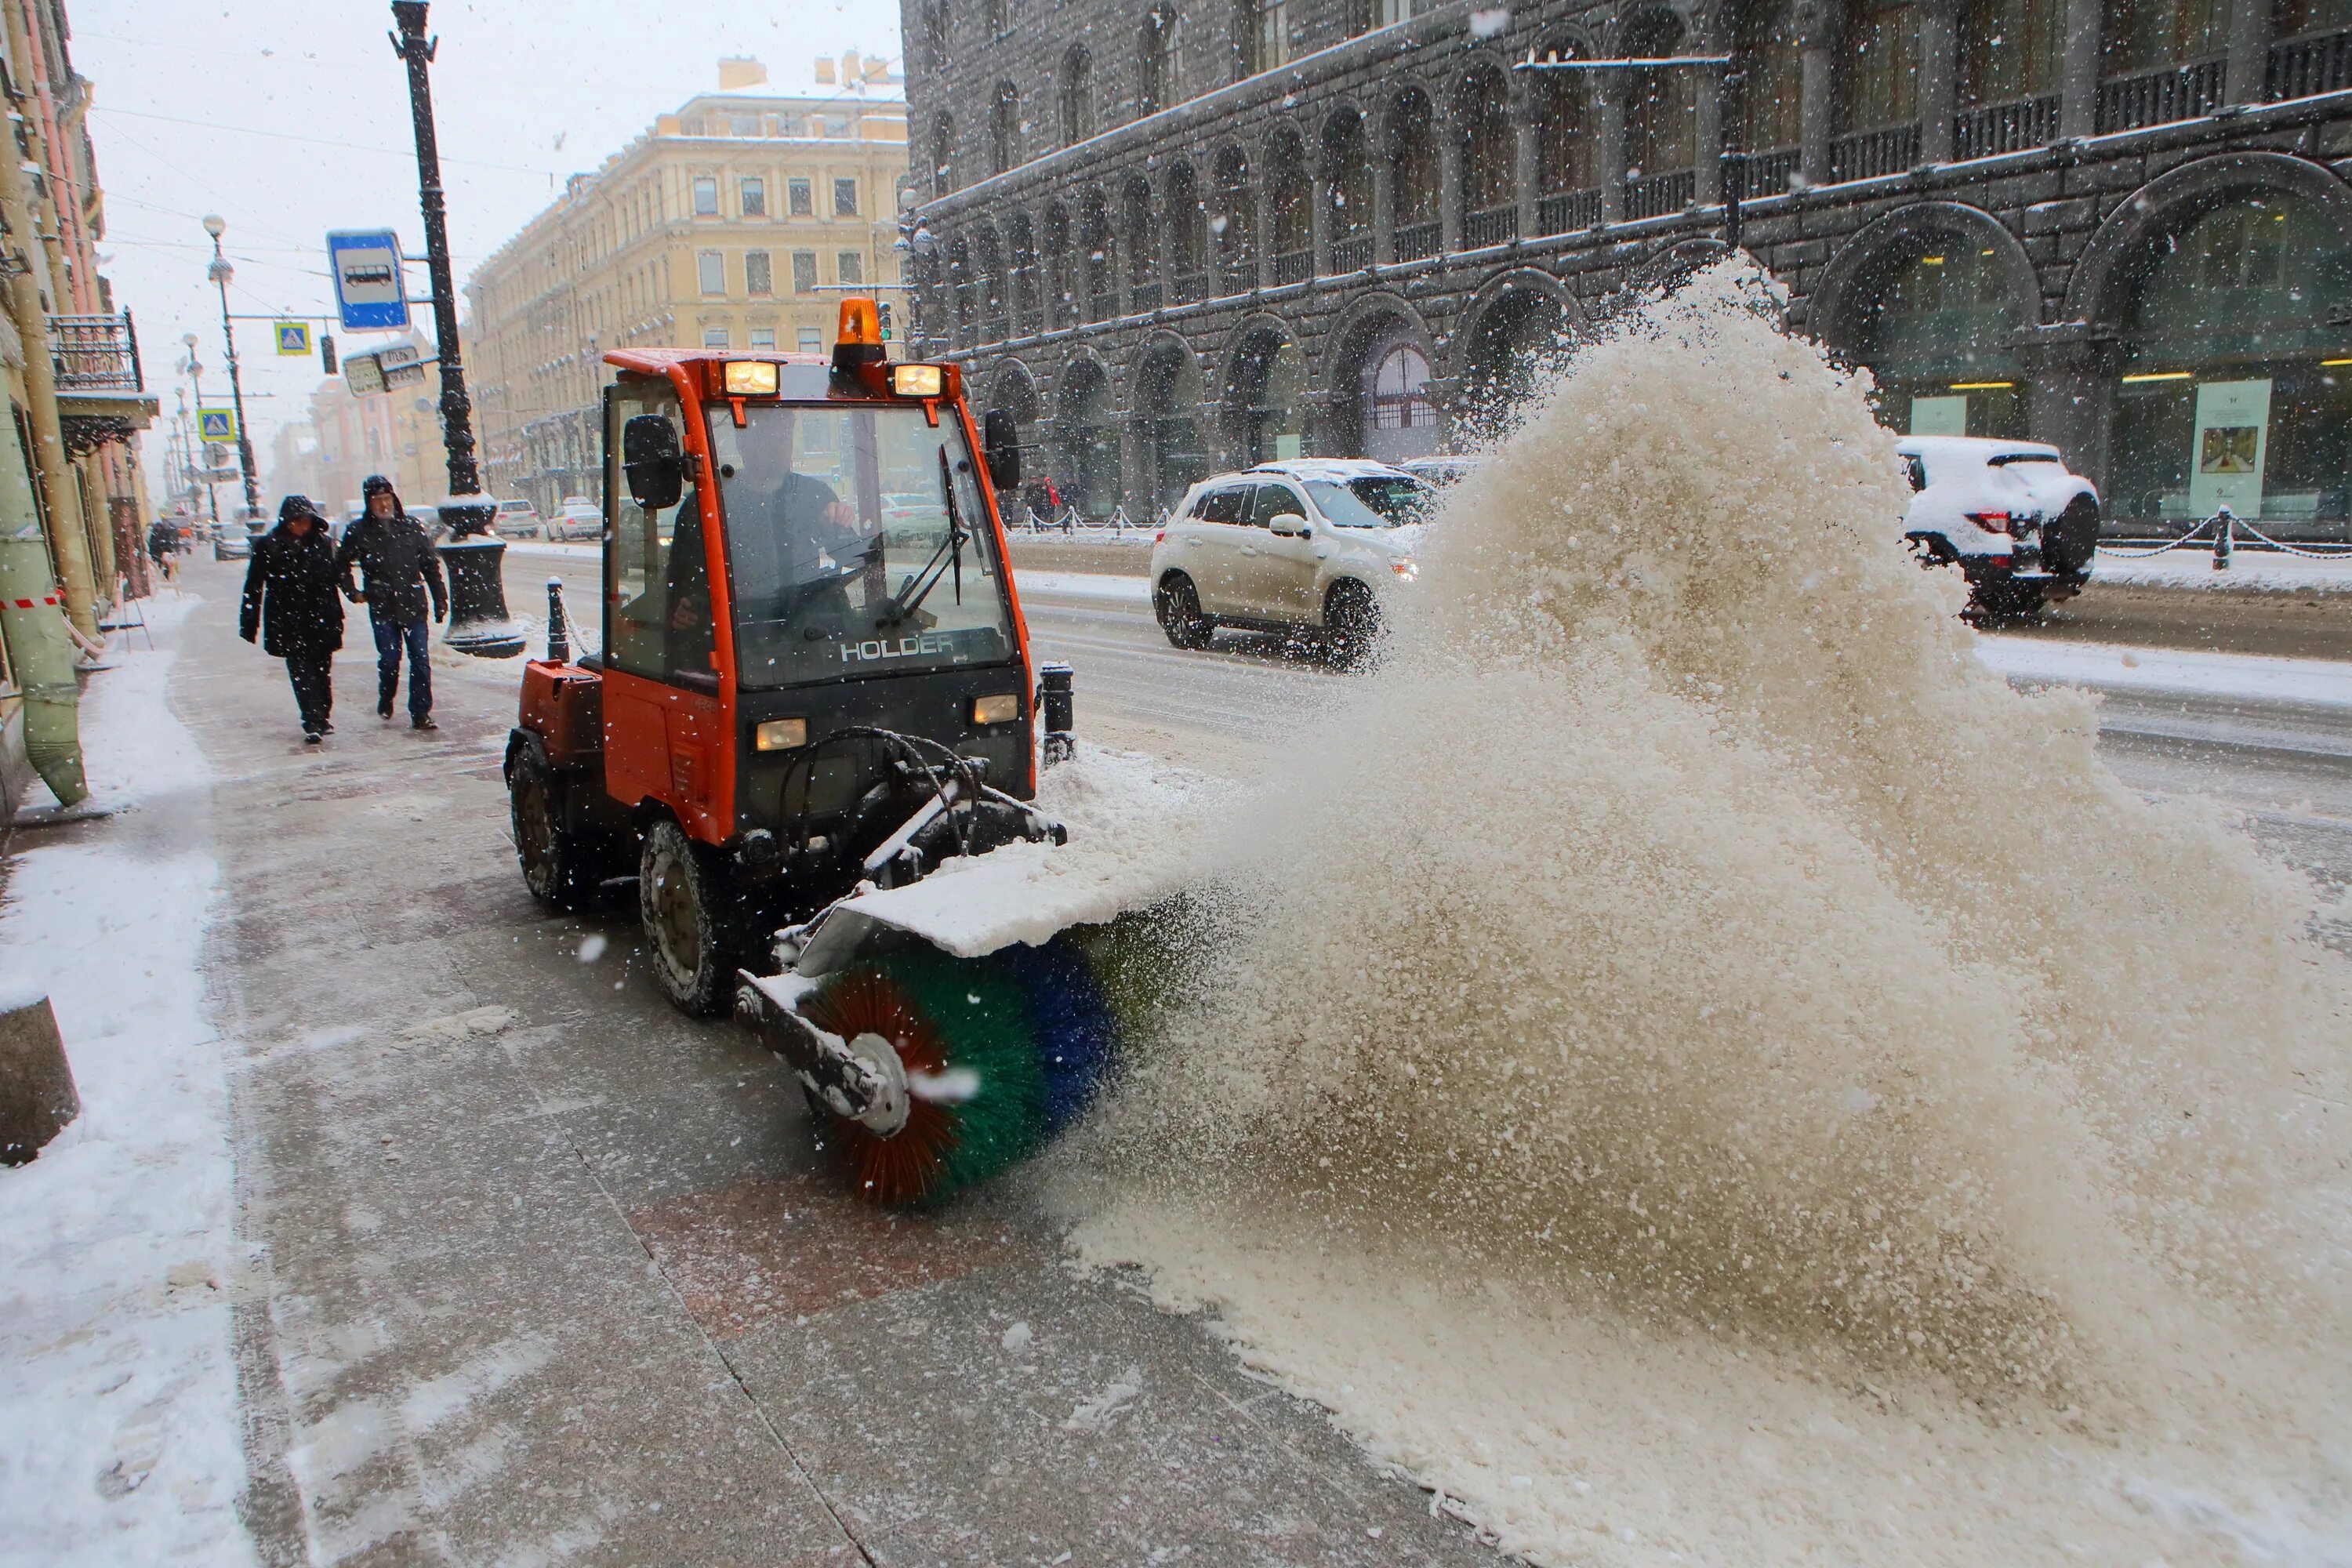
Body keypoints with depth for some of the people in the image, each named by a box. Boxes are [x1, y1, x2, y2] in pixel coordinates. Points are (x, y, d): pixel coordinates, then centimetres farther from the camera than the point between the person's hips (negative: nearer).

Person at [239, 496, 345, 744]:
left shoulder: (321, 543, 8)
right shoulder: (267, 546, -1)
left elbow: (331, 582, 15)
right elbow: (254, 586, 1)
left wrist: (336, 617, 16)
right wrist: (249, 624, -1)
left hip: (320, 620, 3)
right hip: (287, 623, -3)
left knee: (321, 671, 8)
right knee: (301, 670, -9)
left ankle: (323, 718, 20)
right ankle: (313, 723, -15)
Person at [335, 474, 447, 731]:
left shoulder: (411, 527, 6)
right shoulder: (359, 532, 4)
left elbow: (430, 565, 10)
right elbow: (341, 565, 18)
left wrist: (440, 600, 7)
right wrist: (353, 592, 9)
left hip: (414, 606, 1)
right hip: (382, 608, -1)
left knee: (420, 661, -3)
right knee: (389, 659, -1)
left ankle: (420, 714, 1)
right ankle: (385, 700, 26)